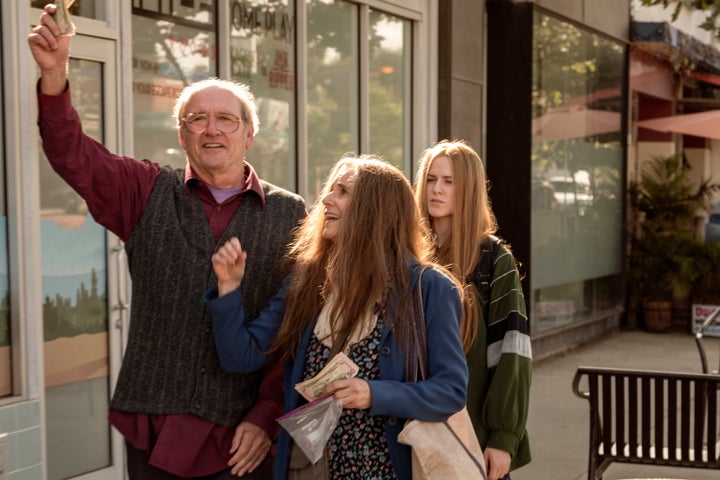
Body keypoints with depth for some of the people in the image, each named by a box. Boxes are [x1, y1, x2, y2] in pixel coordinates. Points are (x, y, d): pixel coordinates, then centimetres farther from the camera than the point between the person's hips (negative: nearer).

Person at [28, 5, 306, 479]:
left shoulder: (289, 214, 2)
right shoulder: (148, 194, 7)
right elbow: (74, 157, -8)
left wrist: (267, 415, -8)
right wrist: (54, 75, -23)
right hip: (152, 428, 1)